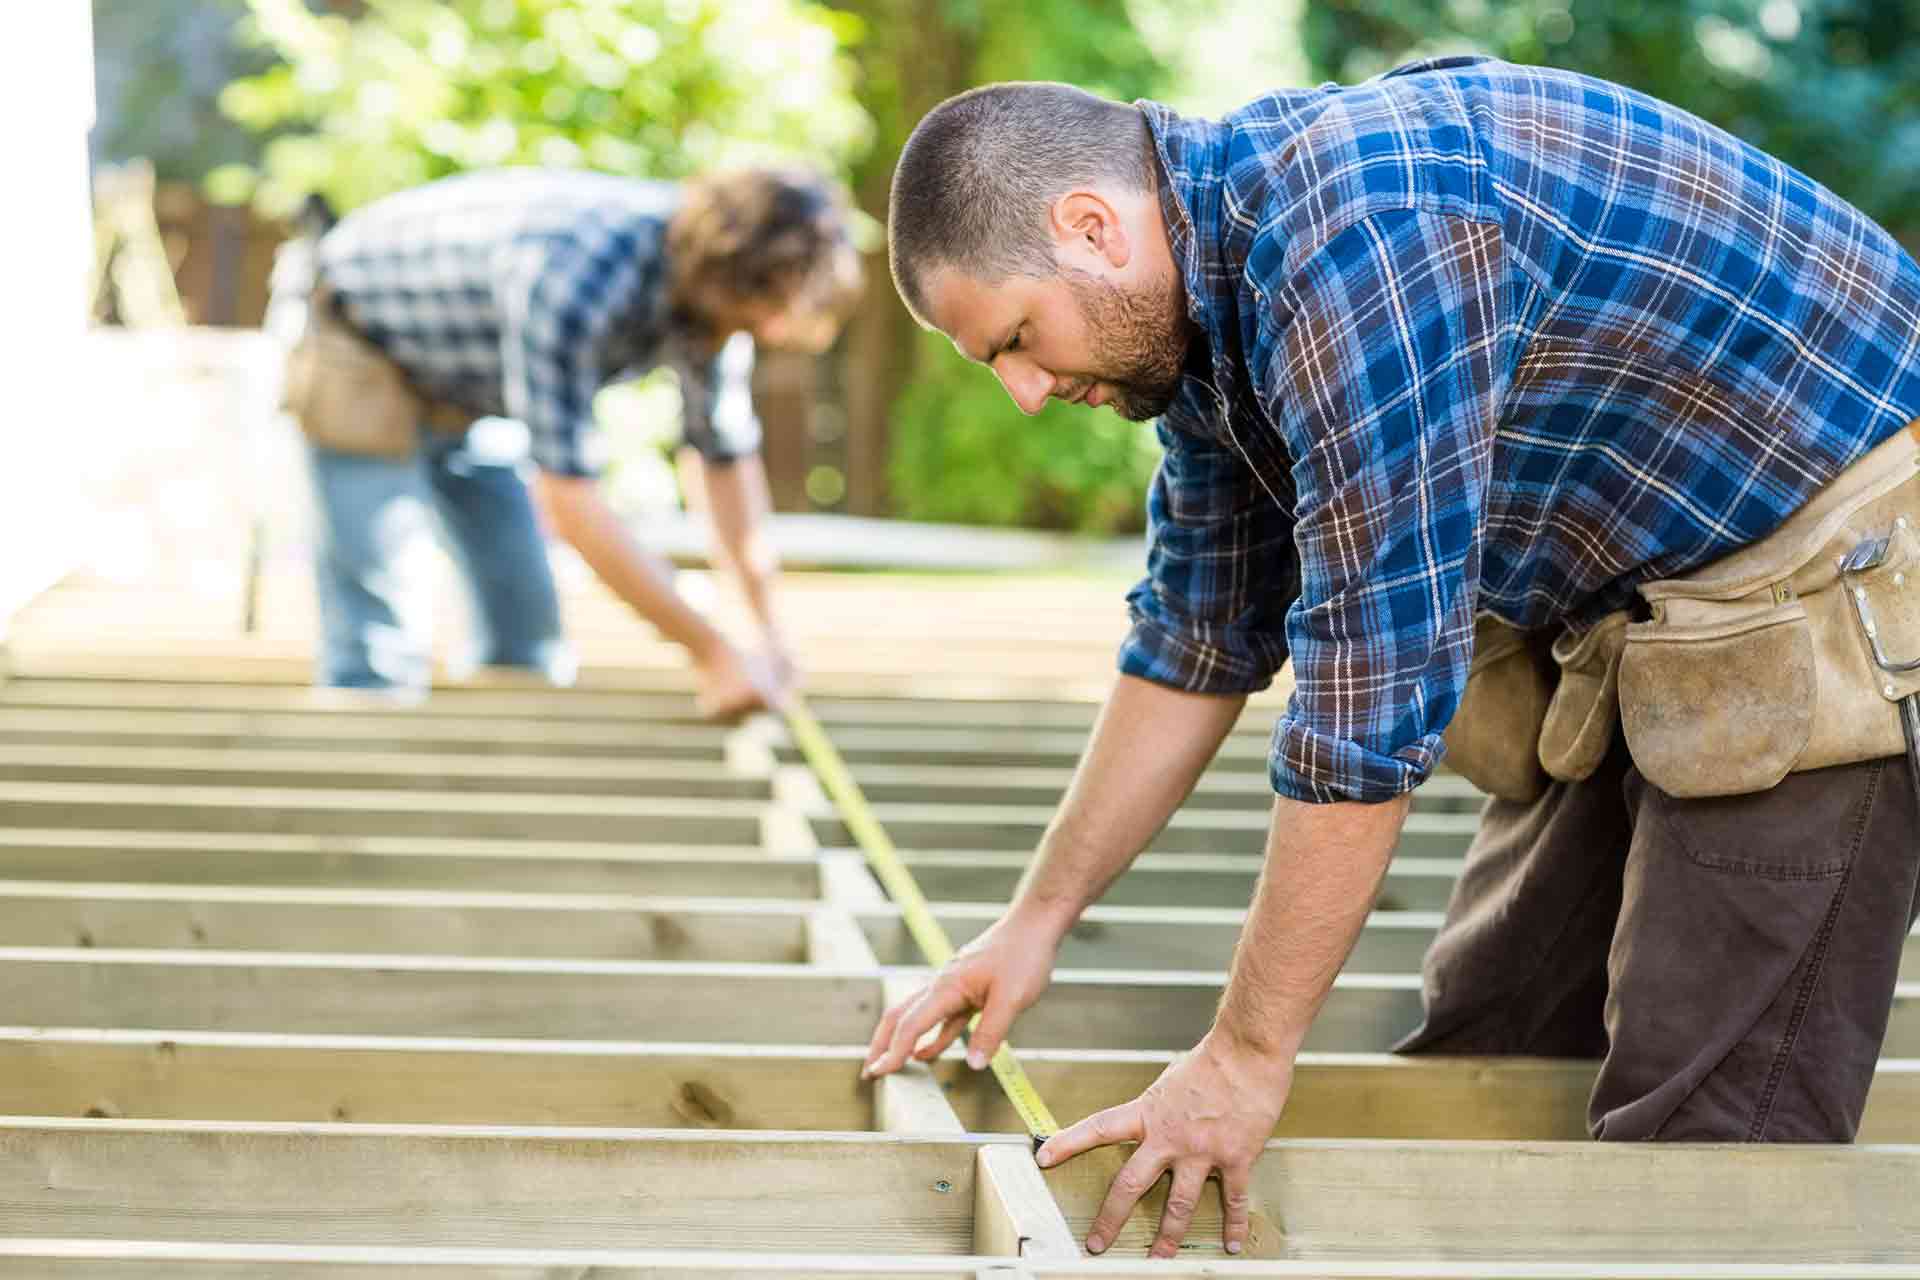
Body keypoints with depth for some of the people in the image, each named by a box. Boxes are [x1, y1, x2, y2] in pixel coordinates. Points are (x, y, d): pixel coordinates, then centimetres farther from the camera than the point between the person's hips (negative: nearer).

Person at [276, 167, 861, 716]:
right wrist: (710, 652, -35)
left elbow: (727, 453, -2)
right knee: (382, 649, -16)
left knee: (526, 630, 6)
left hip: (466, 390, 8)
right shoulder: (571, 283, -42)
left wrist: (769, 630, -2)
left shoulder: (714, 275, -17)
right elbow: (569, 497, -39)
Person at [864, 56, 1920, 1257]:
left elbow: (1375, 691, -29)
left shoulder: (1354, 237, -29)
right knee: (1487, 1048, 9)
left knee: (1707, 1135, -12)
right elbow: (1200, 641, 15)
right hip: (1633, 608, 10)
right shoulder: (1214, 276, 3)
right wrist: (1036, 923, 14)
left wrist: (1246, 1057, -22)